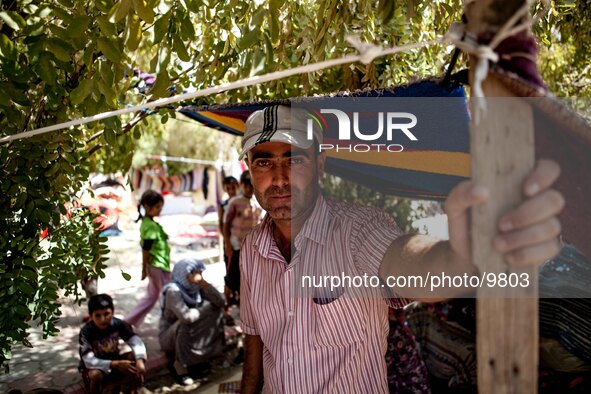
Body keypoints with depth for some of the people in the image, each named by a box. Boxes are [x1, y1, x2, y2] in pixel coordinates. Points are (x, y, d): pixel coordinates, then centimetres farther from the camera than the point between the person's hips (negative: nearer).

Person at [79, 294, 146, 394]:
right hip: (93, 367, -4)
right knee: (95, 374, -37)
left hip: (114, 362, 4)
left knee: (135, 357, -22)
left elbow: (135, 341, -23)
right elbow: (89, 361, -32)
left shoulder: (118, 324, -18)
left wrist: (140, 360, -43)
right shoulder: (86, 332, -28)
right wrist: (116, 364, -42)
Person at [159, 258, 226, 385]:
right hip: (170, 335, -7)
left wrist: (204, 284, -26)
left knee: (216, 312, -7)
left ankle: (201, 355, 4)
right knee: (186, 325, -37)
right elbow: (186, 317, -41)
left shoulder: (197, 288, -6)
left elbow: (220, 302, -14)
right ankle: (179, 365, -16)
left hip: (193, 332, 7)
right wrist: (207, 308, -24)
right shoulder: (173, 291, -26)